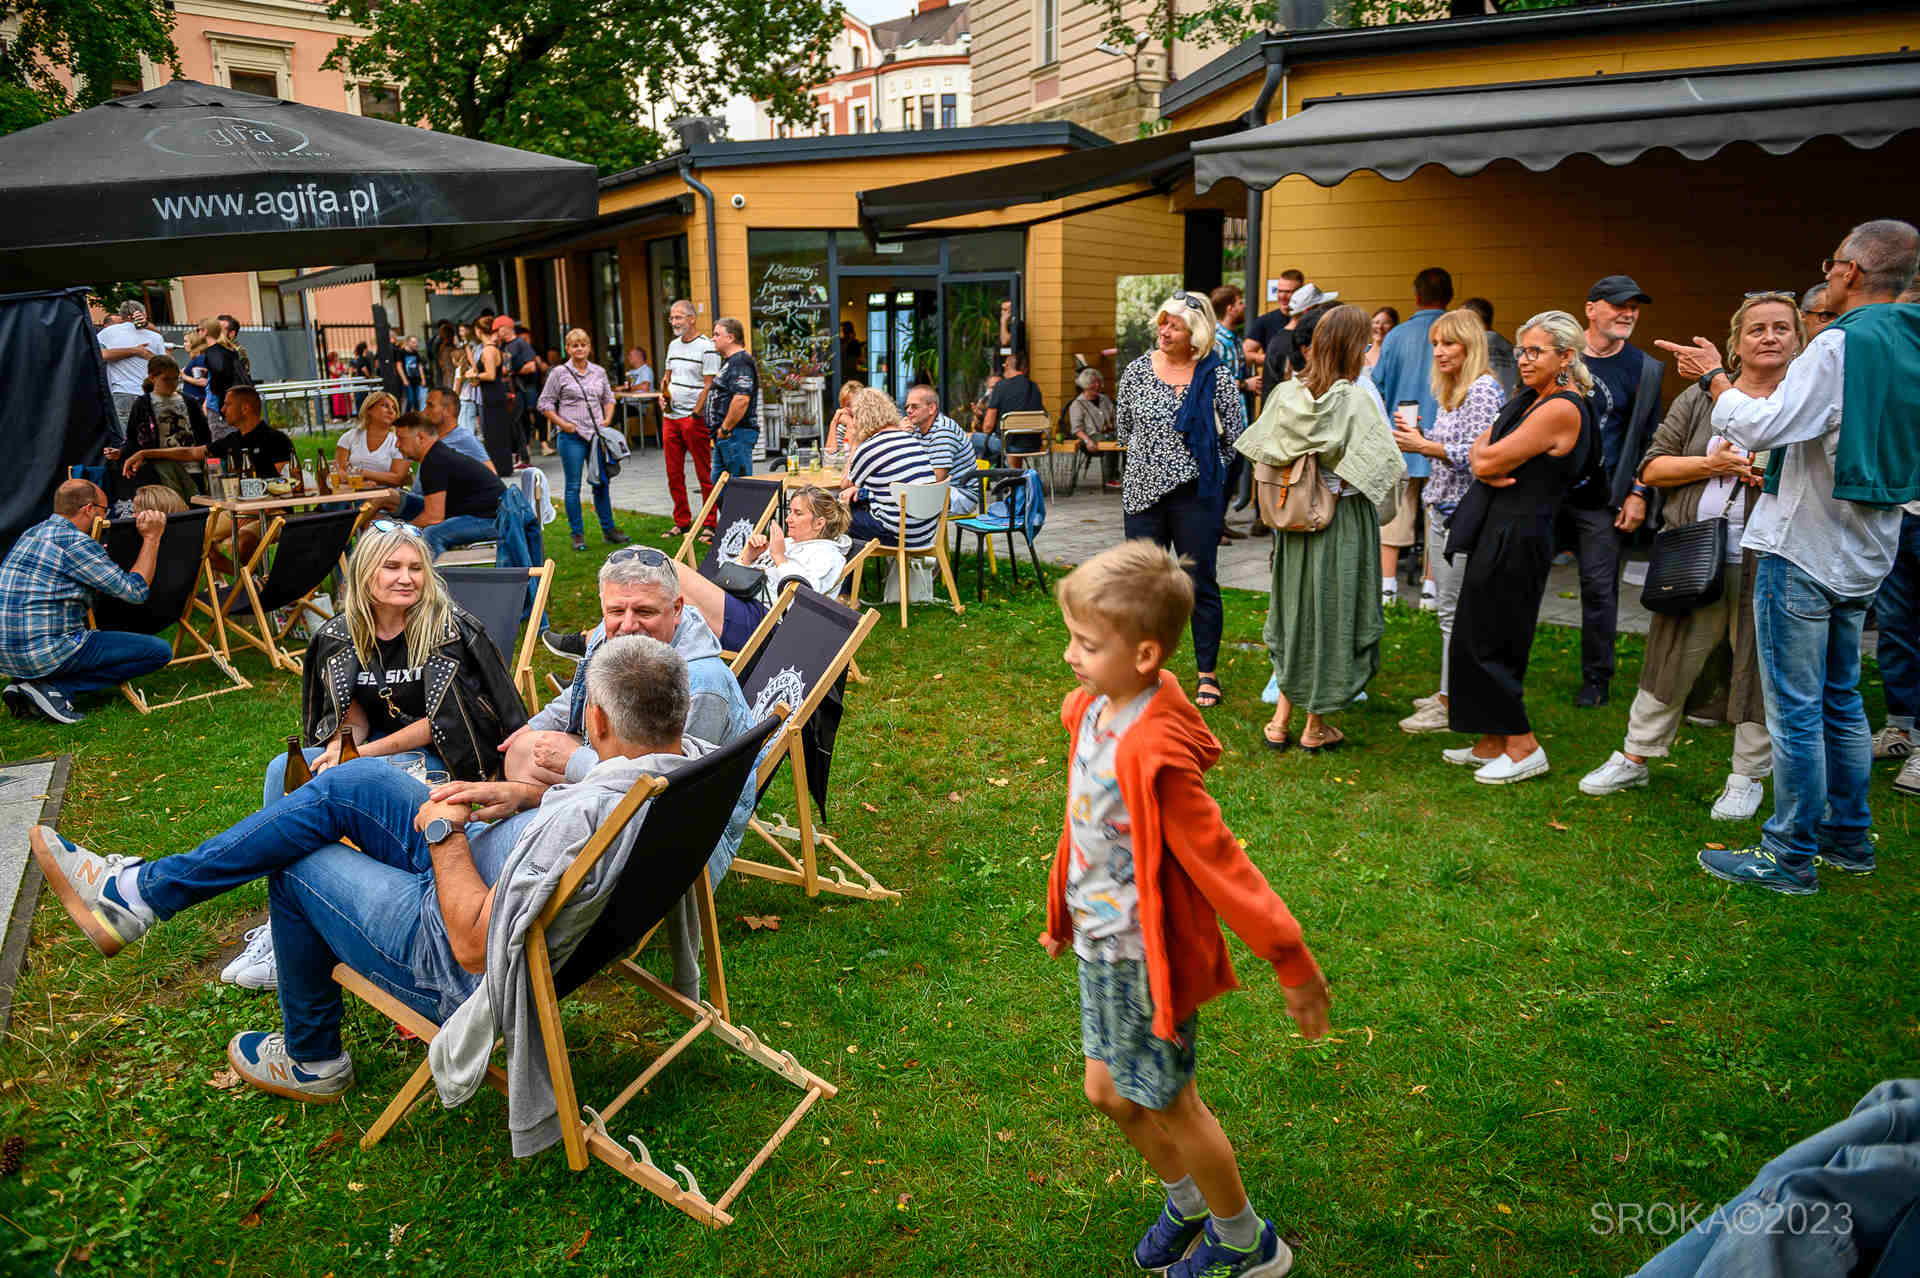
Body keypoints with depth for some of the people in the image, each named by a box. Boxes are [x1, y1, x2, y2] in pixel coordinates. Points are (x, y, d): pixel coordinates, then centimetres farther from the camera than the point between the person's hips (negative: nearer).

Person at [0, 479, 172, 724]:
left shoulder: (31, 533, 16)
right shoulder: (75, 542, -12)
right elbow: (135, 591, -9)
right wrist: (151, 538, 0)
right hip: (44, 653, -9)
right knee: (160, 650, -6)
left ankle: (24, 685, 12)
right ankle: (55, 689, -9)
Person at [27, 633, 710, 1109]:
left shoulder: (582, 820, -38)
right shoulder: (687, 765, -12)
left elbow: (473, 946, -29)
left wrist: (443, 833, -17)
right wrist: (527, 795, -2)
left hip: (471, 975, -8)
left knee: (296, 866, 12)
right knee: (349, 783, 7)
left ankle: (311, 1060, 34)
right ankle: (141, 888, 22)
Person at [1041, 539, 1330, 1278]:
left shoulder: (1151, 753, -30)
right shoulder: (1093, 711, -4)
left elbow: (1218, 862, -25)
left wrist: (1293, 964, -18)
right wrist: (1064, 915, 20)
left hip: (1146, 956, -8)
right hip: (1102, 945, 8)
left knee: (1170, 1105, 12)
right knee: (1107, 1091, 21)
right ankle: (1186, 1203, 48)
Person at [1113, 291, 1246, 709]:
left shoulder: (1216, 376, -4)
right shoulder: (1137, 370, 3)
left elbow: (1236, 436, 4)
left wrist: (1203, 465, 6)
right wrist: (1153, 457, 11)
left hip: (1196, 495, -2)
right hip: (1143, 491, 3)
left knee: (1200, 584, 5)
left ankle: (1207, 674, 17)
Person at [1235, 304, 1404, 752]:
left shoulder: (1285, 393, -1)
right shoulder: (1359, 399, -15)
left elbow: (1261, 454, 5)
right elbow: (1385, 469, -18)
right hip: (1343, 522, -4)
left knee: (1295, 609, 16)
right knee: (1332, 612, 7)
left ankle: (1281, 720, 18)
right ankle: (1315, 727, 16)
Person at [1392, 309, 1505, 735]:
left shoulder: (1482, 389, -13)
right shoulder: (1449, 390, 15)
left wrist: (1425, 446, -17)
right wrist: (1418, 442, 5)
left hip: (1465, 512, -10)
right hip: (1442, 508, 10)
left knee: (1454, 609, -6)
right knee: (1446, 606, 14)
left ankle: (1451, 705, 0)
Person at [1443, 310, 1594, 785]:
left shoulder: (1561, 409, -16)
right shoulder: (1529, 398, 14)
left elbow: (1492, 461, -17)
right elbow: (1478, 452, 12)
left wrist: (1486, 457, 5)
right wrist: (1491, 468, -9)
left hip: (1517, 536, -9)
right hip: (1497, 531, 9)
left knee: (1489, 644, -4)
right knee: (1476, 640, 12)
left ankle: (1524, 747, 8)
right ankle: (1492, 744, 22)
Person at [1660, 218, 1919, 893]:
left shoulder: (1842, 343, -18)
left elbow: (1762, 427, -23)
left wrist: (1714, 378, -7)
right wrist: (1777, 467, 23)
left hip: (1804, 550, -9)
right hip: (1864, 554, 9)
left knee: (1794, 709, -2)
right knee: (1841, 699, 19)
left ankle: (1789, 856, 5)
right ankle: (1848, 836, 29)